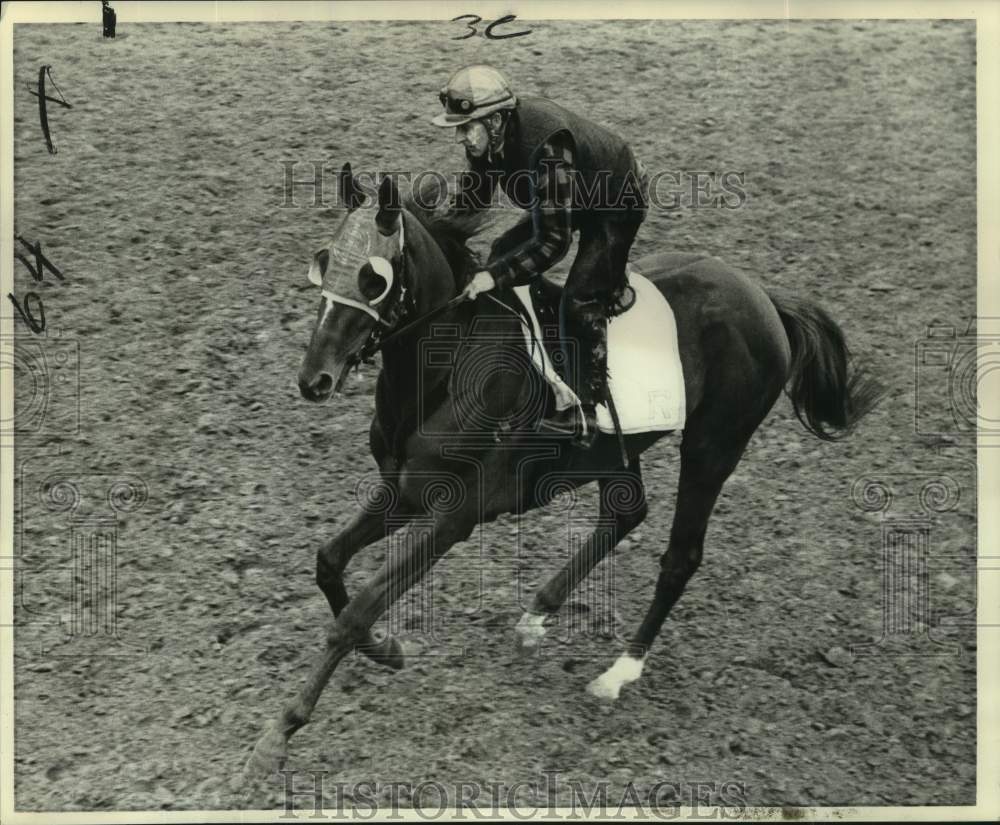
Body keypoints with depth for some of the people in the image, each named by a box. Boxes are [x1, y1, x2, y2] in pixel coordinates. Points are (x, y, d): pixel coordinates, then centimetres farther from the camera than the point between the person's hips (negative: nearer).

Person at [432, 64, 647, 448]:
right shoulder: (487, 138, -15)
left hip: (616, 205, -9)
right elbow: (469, 203, 1)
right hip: (566, 202, 9)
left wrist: (495, 276, -42)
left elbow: (553, 242, -40)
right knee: (504, 251, 10)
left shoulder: (545, 144, -40)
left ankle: (586, 412, -13)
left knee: (580, 300, -19)